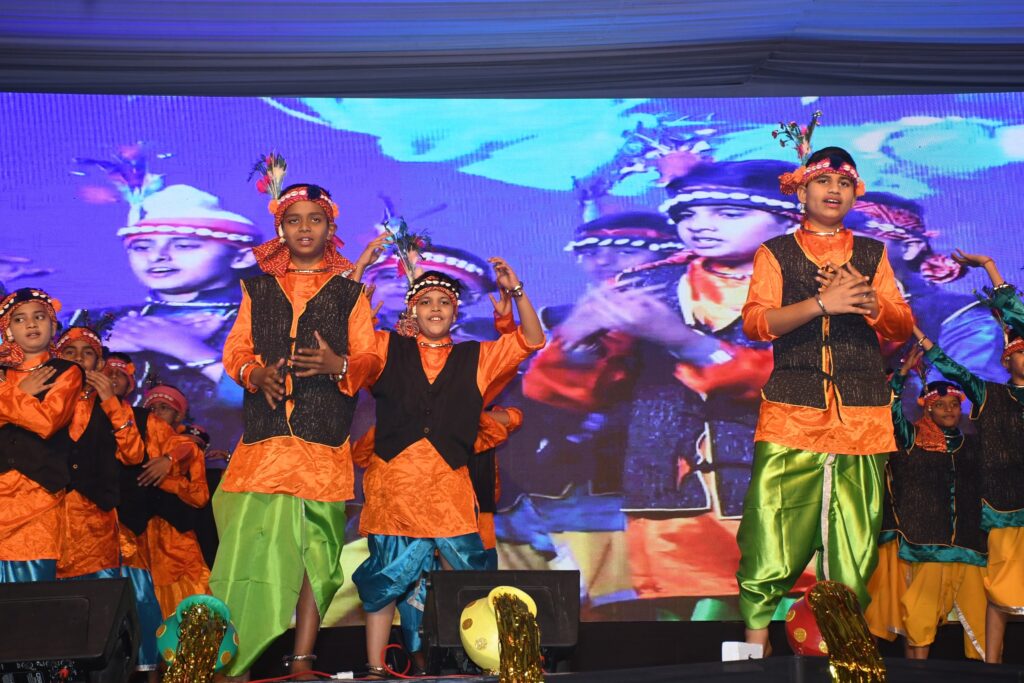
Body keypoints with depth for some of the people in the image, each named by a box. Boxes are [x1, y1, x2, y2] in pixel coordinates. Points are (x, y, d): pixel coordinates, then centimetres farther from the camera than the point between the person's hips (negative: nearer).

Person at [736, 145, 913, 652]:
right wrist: (821, 303, -17)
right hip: (790, 417, -2)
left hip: (863, 416, 2)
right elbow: (755, 322, -4)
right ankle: (755, 644, 2)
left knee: (855, 544, -1)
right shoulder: (775, 253, 11)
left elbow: (902, 327, 11)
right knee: (770, 545, -9)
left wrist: (868, 301, -10)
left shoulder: (872, 254, 18)